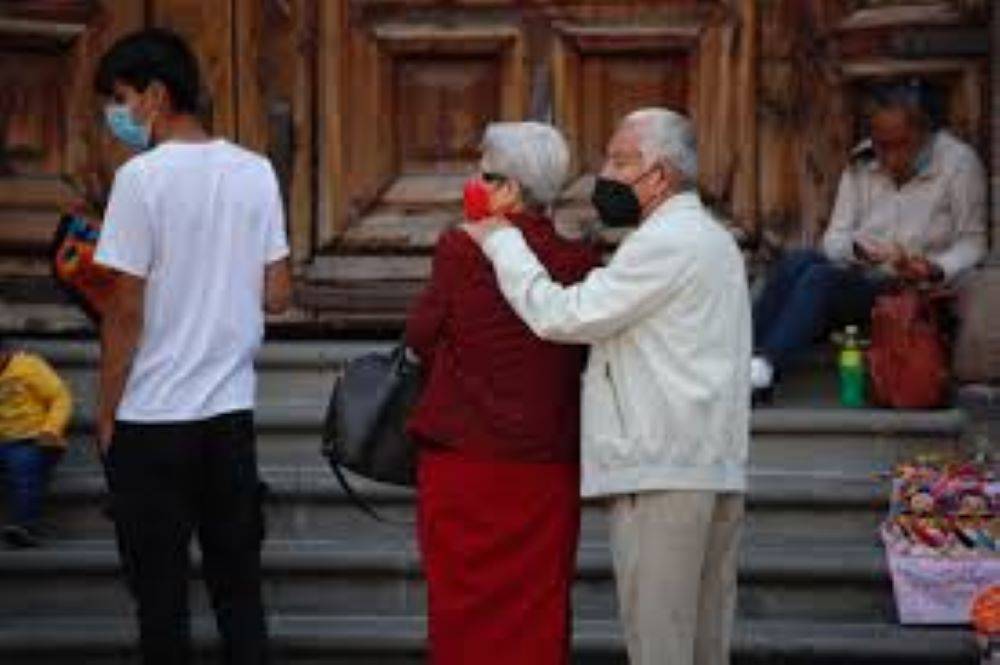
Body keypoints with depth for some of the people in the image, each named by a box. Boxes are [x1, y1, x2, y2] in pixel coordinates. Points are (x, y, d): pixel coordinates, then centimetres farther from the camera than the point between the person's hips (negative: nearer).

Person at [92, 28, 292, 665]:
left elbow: (127, 314, -12)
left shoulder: (142, 176, -13)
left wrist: (105, 415, -2)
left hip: (153, 416, -5)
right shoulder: (256, 171, 3)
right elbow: (277, 296, 6)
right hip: (232, 408, 5)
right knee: (239, 581, 12)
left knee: (161, 590, 4)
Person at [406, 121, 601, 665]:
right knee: (538, 614, 10)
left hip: (463, 462, -2)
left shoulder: (459, 252, -11)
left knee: (462, 607, 7)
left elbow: (420, 338, -1)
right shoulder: (578, 262, -4)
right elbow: (584, 356, 5)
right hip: (549, 469, 3)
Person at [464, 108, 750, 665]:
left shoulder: (666, 243, -13)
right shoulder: (714, 238, 20)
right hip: (721, 470, 10)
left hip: (663, 474, -10)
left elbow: (561, 317, -14)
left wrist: (502, 242, -2)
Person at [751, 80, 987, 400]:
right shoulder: (861, 164, 6)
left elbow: (972, 242, -4)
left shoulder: (959, 162, -6)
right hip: (856, 276, 5)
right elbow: (834, 238, 5)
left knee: (820, 278, -30)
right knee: (796, 262, -27)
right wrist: (856, 248, -19)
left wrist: (937, 270, -23)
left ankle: (765, 367, -43)